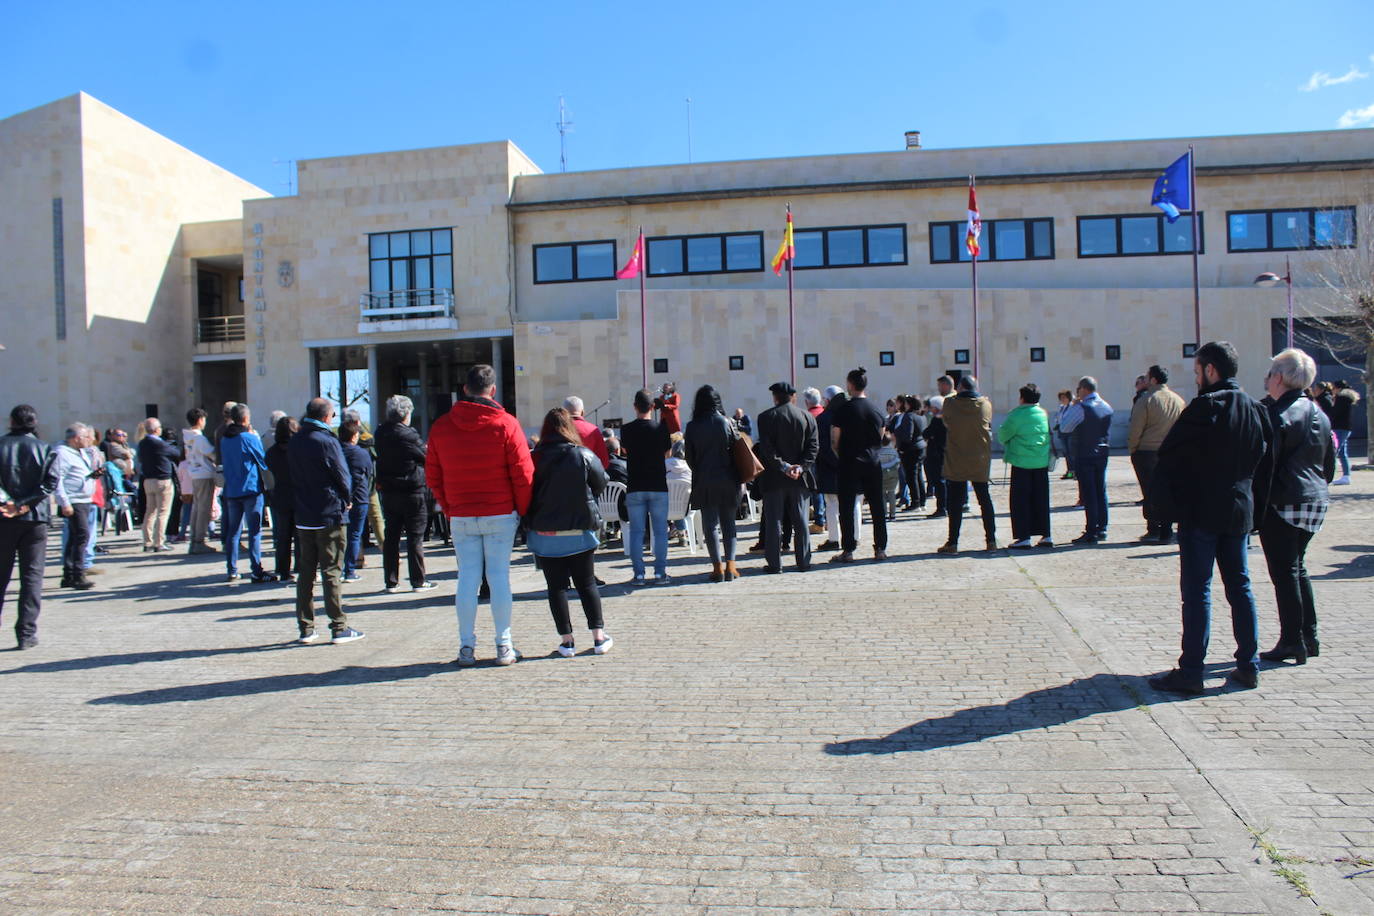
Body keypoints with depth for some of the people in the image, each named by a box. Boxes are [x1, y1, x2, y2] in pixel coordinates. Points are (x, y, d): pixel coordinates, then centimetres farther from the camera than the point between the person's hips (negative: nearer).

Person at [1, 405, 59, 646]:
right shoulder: (45, 449, 0)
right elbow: (50, 482, -9)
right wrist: (24, 506, -11)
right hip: (35, 519, 0)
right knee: (32, 576, 3)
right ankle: (26, 633, 1)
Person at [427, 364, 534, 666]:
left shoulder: (441, 426, 3)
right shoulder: (506, 424, -6)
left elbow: (433, 477, 7)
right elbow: (523, 474, -8)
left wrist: (450, 511, 14)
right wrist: (522, 512, 3)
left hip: (461, 517, 2)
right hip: (500, 516, -2)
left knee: (467, 579, 6)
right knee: (499, 577, 3)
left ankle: (467, 647, 10)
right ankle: (504, 646, 8)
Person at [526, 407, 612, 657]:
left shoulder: (535, 458, -7)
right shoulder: (584, 456, -8)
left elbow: (527, 495, -2)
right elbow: (600, 485, 4)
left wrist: (528, 527, 10)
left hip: (545, 535, 0)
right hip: (579, 533, 0)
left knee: (556, 587, 7)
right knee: (587, 584, 12)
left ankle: (566, 641, 9)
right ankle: (599, 636, 12)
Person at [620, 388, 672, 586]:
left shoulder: (626, 430, -4)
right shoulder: (661, 428, -4)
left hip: (635, 488, 0)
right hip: (658, 487, 0)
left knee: (636, 532, 5)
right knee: (660, 531, 6)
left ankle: (638, 574, 5)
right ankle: (660, 573, 7)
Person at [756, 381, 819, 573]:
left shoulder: (766, 417, -6)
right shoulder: (807, 417, 4)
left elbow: (765, 448, -14)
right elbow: (814, 446, -2)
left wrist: (783, 466, -15)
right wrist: (801, 467, -10)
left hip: (774, 478, -3)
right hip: (800, 478, 3)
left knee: (774, 521, 3)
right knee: (800, 520, 10)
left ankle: (774, 563, 4)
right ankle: (803, 561, 12)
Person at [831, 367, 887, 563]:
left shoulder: (844, 410, -9)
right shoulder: (876, 410, 5)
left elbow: (835, 439, -6)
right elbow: (881, 438, 12)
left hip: (849, 464, -4)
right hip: (872, 464, 4)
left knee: (847, 508, 2)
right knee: (877, 508, 9)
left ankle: (847, 550, 1)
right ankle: (880, 549, 12)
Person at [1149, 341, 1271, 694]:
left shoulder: (1205, 407, -14)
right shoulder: (1255, 409, 8)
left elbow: (1168, 454, -13)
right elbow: (1264, 461, 14)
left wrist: (1169, 502, 0)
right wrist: (1255, 508, 19)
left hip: (1201, 512, -7)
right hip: (1240, 511, 7)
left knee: (1197, 590, -4)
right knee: (1240, 586, 14)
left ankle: (1191, 671, -2)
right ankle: (1249, 665, 18)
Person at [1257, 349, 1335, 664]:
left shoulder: (1277, 416, -15)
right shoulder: (1319, 414, 11)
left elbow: (1265, 465, -18)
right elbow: (1330, 465, 16)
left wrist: (1256, 506, -13)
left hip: (1283, 504, -8)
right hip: (1315, 501, 8)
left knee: (1284, 572, -1)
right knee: (1297, 567, 18)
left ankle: (1292, 642, 3)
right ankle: (1309, 638, 23)